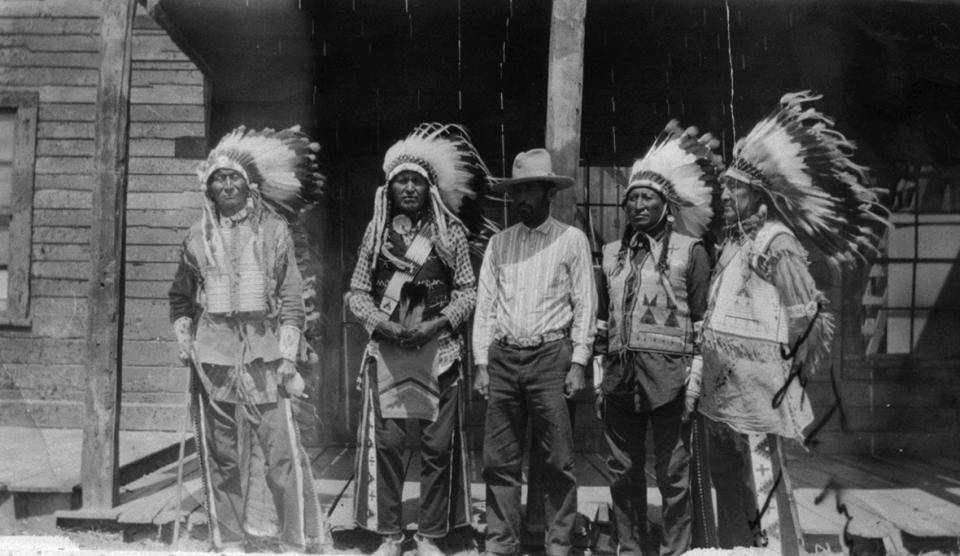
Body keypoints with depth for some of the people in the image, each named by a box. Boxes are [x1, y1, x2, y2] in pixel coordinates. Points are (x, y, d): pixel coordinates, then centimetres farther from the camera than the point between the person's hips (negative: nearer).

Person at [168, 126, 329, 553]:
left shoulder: (274, 231, 5)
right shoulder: (198, 236, 11)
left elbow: (291, 297, 2)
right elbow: (180, 296, 21)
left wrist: (288, 355, -5)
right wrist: (183, 337, 8)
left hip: (264, 353, -2)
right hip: (212, 355, 2)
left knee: (283, 450, -6)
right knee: (220, 453, 6)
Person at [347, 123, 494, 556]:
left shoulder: (450, 232, 5)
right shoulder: (377, 230, 8)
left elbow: (468, 291, 3)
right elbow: (357, 292, 8)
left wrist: (437, 323, -11)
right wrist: (381, 322, -9)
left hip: (437, 349, 0)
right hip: (387, 349, 1)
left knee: (438, 444, 2)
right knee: (386, 442, 0)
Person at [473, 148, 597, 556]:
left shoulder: (571, 239, 3)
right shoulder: (499, 243, 12)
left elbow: (585, 304, -1)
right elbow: (485, 304, 10)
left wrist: (578, 363, -8)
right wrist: (482, 364, 3)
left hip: (550, 356, -3)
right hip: (503, 356, 3)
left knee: (558, 460, 0)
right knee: (499, 460, 6)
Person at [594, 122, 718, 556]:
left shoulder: (690, 251, 1)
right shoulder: (613, 253, 14)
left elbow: (702, 318, -1)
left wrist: (697, 375, -8)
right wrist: (600, 371, 12)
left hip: (668, 376, -4)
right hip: (619, 375, 5)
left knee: (673, 473, 1)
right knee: (623, 472, 11)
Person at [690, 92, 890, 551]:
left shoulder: (775, 242, -9)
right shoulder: (734, 241, 15)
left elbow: (806, 314, -11)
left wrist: (787, 367, -2)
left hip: (754, 381, -8)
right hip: (721, 383, 8)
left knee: (761, 478, -2)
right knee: (727, 477, 16)